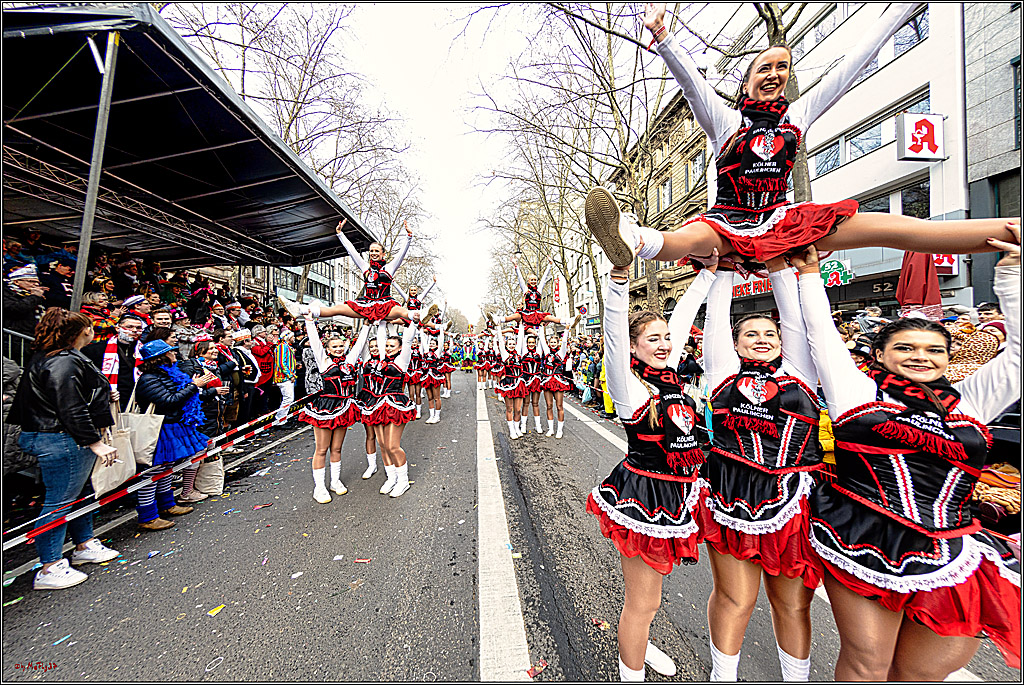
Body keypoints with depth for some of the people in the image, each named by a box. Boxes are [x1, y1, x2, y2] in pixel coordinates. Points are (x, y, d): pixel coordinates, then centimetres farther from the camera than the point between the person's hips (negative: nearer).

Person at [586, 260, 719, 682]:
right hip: (645, 496, -7)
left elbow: (684, 313, 9)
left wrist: (709, 271, 14)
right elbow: (615, 329, -32)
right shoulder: (628, 382, -16)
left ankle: (637, 643, 52)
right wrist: (620, 275, -42)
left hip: (678, 495, 8)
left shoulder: (669, 374, 3)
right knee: (642, 602, 9)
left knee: (647, 591, 28)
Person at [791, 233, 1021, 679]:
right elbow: (822, 333, 6)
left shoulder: (970, 403, 13)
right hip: (863, 542, -4)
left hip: (950, 556, 4)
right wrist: (809, 276, 13)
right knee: (865, 665, 6)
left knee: (923, 672, 13)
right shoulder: (859, 391, 3)